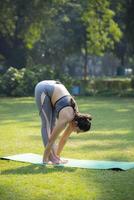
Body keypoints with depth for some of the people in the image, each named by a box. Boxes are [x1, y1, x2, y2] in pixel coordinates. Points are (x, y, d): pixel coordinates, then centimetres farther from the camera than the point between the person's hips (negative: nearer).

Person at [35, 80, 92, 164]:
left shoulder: (75, 117, -6)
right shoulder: (66, 118, -27)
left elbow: (64, 138, 6)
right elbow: (52, 139, -21)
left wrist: (58, 155, 12)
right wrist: (45, 159, -14)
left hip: (53, 89, 7)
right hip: (43, 89, -7)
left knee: (53, 124, 5)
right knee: (47, 125, -8)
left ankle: (54, 156, 7)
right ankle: (51, 157, -7)